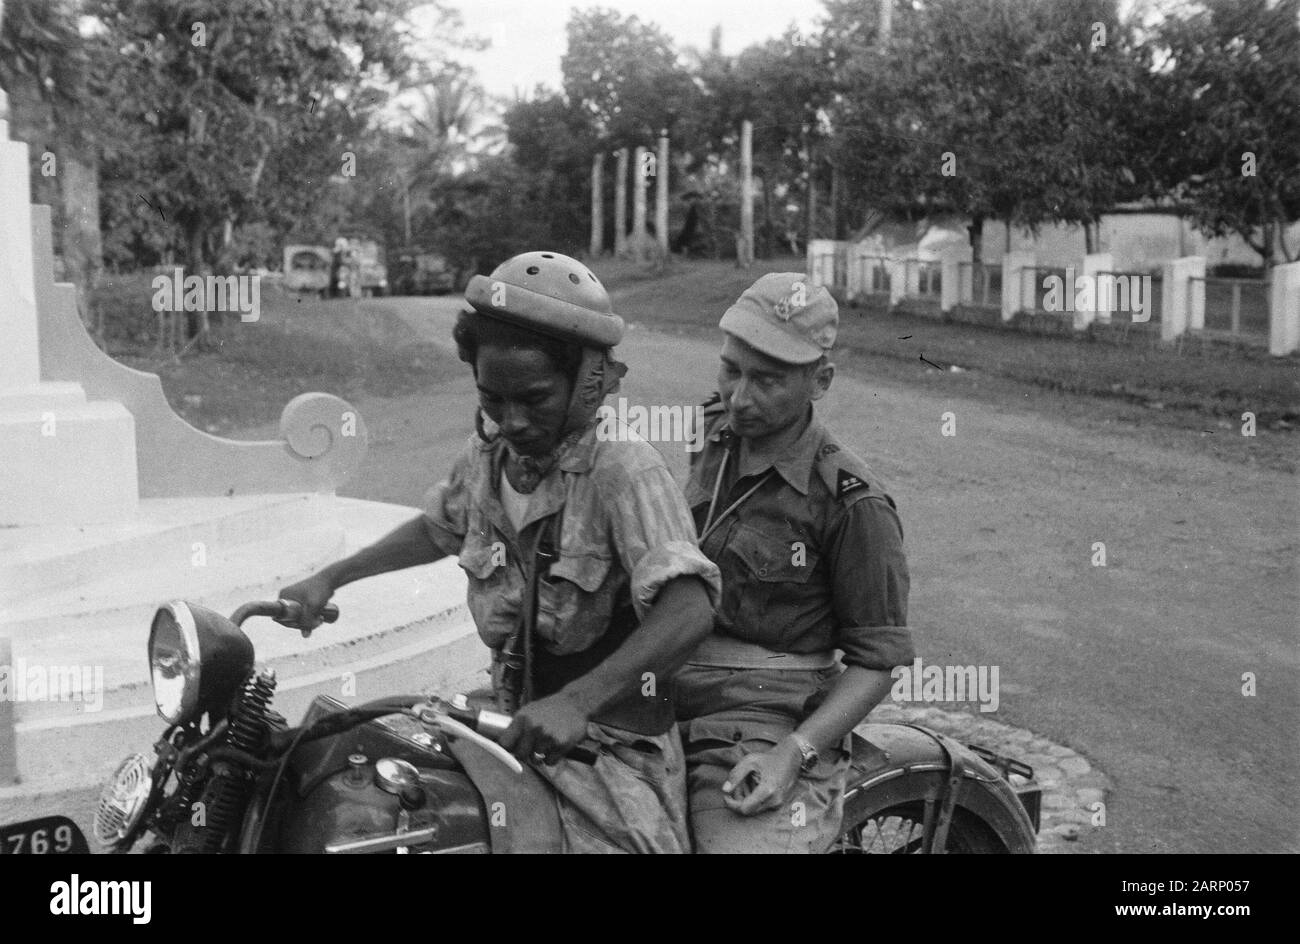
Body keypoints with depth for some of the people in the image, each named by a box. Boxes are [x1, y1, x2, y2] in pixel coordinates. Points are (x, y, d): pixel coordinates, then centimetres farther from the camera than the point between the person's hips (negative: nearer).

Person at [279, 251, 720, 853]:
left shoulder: (623, 470, -19)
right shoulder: (487, 456, 4)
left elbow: (689, 610, -31)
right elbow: (439, 528, 27)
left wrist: (576, 701, -41)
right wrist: (330, 577, 23)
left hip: (609, 751, -6)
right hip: (511, 725, 6)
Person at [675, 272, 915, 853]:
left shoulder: (852, 502, -11)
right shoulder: (718, 431, 9)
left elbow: (876, 661, -8)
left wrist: (792, 753, -19)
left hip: (768, 732, -6)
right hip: (663, 712, 6)